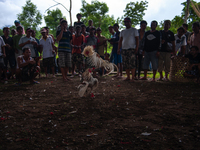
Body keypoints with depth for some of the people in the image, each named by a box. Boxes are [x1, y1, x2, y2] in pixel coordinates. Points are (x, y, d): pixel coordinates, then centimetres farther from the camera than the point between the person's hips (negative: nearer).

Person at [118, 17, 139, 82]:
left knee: (132, 64, -9)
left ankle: (133, 77, -4)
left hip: (131, 49, -5)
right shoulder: (122, 31, 18)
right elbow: (120, 41, 17)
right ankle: (128, 77, 12)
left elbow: (137, 39, -1)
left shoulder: (134, 30, 4)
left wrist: (136, 48, -11)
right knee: (125, 64, 4)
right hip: (124, 49, 5)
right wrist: (119, 48, 7)